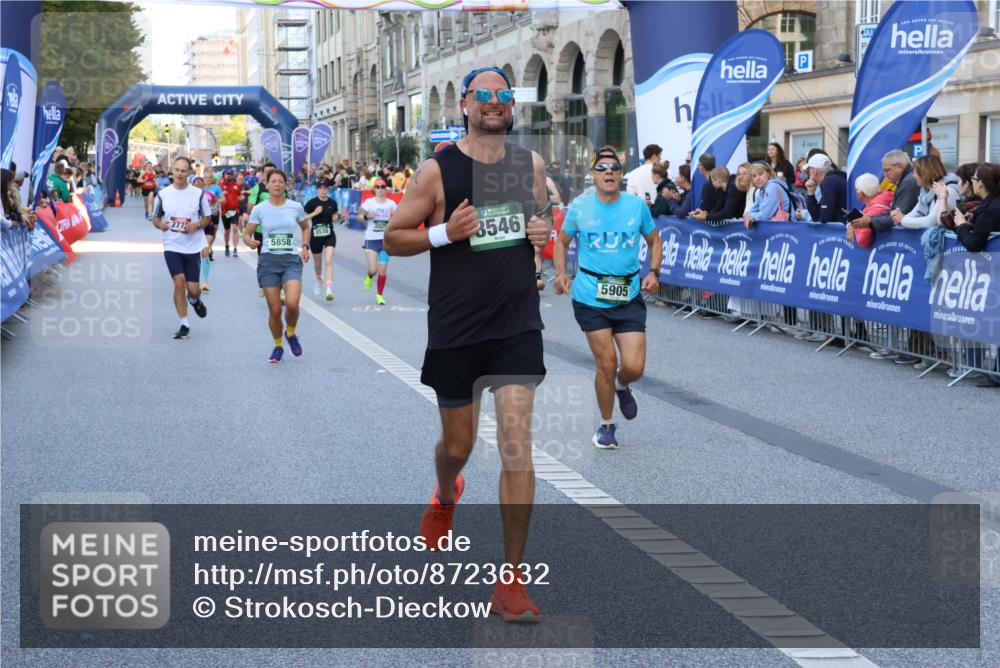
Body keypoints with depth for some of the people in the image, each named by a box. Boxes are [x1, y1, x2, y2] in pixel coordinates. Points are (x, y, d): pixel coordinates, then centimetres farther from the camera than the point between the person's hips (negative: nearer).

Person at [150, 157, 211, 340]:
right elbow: (155, 218, 10)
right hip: (172, 247, 0)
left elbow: (207, 218, 7)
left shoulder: (198, 194, -1)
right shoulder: (163, 194, 1)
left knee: (193, 289, 0)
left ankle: (194, 300, 40)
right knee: (179, 282, -14)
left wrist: (197, 225, -13)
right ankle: (184, 325, -2)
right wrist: (159, 224, -13)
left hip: (193, 247, 0)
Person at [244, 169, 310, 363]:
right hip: (268, 260, 0)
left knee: (292, 304, -21)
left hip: (292, 260, 0)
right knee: (275, 310, 0)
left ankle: (291, 334, 11)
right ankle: (278, 346, 23)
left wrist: (305, 246, 3)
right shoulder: (259, 209, 0)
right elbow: (246, 234, 4)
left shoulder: (296, 207, 2)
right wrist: (250, 241, -18)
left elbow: (305, 228, 19)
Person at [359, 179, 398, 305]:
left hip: (386, 240, 2)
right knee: (373, 270, -10)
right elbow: (360, 216, 2)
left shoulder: (391, 204, 4)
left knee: (382, 271, 1)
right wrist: (366, 216, -19)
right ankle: (369, 278, 27)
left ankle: (380, 295, 15)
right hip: (371, 239, -2)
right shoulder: (369, 202, -1)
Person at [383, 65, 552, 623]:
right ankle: (447, 497, 54)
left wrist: (547, 232, -2)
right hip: (455, 328, -1)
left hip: (517, 325, 1)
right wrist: (444, 233, -18)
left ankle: (511, 582, -3)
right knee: (458, 444, 14)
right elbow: (394, 238, 0)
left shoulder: (532, 164, 5)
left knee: (517, 446, -10)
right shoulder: (437, 169, -4)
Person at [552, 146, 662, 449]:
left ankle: (621, 387, 33)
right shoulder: (580, 206, -2)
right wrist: (561, 274, -2)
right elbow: (562, 241, 13)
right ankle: (606, 425, 23)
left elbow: (654, 241, 14)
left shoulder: (637, 205, 0)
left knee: (634, 367, -6)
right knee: (607, 364, 0)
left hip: (629, 296, 1)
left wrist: (653, 272, -2)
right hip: (591, 297, -1)